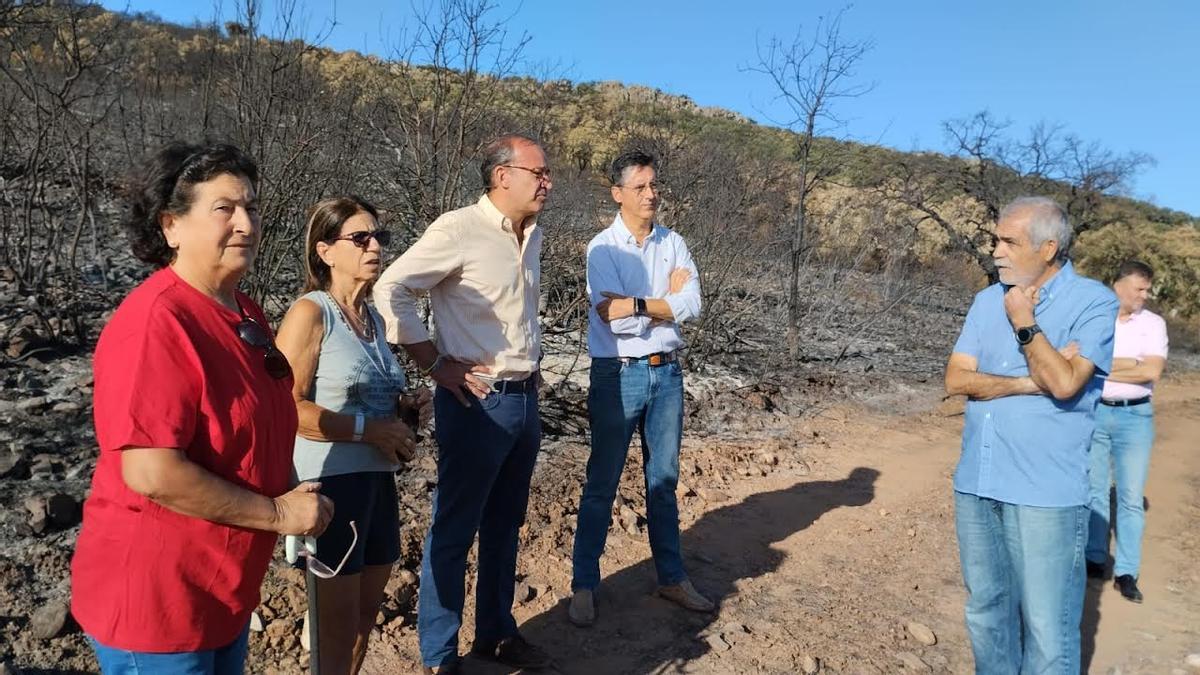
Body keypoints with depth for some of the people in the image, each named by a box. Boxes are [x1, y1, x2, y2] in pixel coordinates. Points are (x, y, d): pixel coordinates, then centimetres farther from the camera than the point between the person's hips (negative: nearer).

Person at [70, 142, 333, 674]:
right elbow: (152, 473, -29)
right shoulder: (155, 321, -23)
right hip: (154, 600, -8)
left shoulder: (245, 314, 5)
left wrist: (297, 499, 3)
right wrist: (277, 514, -20)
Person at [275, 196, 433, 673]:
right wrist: (370, 430, -19)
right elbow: (287, 407, -21)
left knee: (367, 612, 21)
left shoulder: (374, 319, 12)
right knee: (338, 624, 6)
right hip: (330, 479, -8)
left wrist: (407, 408, 5)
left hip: (377, 478, 8)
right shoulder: (310, 312, -11)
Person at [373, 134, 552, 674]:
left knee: (505, 526, 18)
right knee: (454, 531, 5)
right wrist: (436, 364, -14)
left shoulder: (532, 235, 10)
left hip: (525, 399, 8)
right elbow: (391, 290, -15)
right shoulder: (459, 229, -14)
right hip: (478, 402, -7)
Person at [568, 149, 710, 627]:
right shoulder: (603, 247, -7)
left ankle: (672, 577, 28)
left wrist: (637, 304, -12)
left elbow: (692, 307, -6)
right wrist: (667, 299, -8)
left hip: (666, 372, 4)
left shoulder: (674, 244, 6)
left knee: (664, 480, 15)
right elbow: (612, 315, -18)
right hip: (618, 374, -4)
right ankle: (584, 584, 17)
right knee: (602, 484, 4)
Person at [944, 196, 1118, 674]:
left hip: (1045, 492, -5)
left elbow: (1064, 383, -20)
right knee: (986, 615, 17)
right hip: (976, 484, 5)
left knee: (1047, 630, 1)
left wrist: (1023, 323, -10)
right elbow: (956, 380, 0)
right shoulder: (988, 301, 9)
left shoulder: (1093, 302, -7)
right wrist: (1031, 383, -11)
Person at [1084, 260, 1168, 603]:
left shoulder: (1153, 323, 1)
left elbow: (1153, 371, -12)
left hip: (1135, 416, 0)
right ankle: (1094, 560, 22)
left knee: (1131, 496, 1)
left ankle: (1126, 572, 9)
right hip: (1093, 413, 0)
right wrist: (1130, 362, -12)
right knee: (1094, 490, 9)